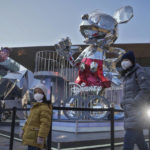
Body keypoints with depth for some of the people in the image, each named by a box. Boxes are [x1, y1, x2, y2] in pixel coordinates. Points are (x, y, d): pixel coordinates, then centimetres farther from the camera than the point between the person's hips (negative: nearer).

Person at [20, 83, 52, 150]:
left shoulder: (45, 108, -16)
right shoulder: (36, 106, 16)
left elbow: (45, 124, -24)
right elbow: (30, 120, 25)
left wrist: (41, 136, -28)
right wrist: (23, 129, 24)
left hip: (35, 138, -10)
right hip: (31, 137, 10)